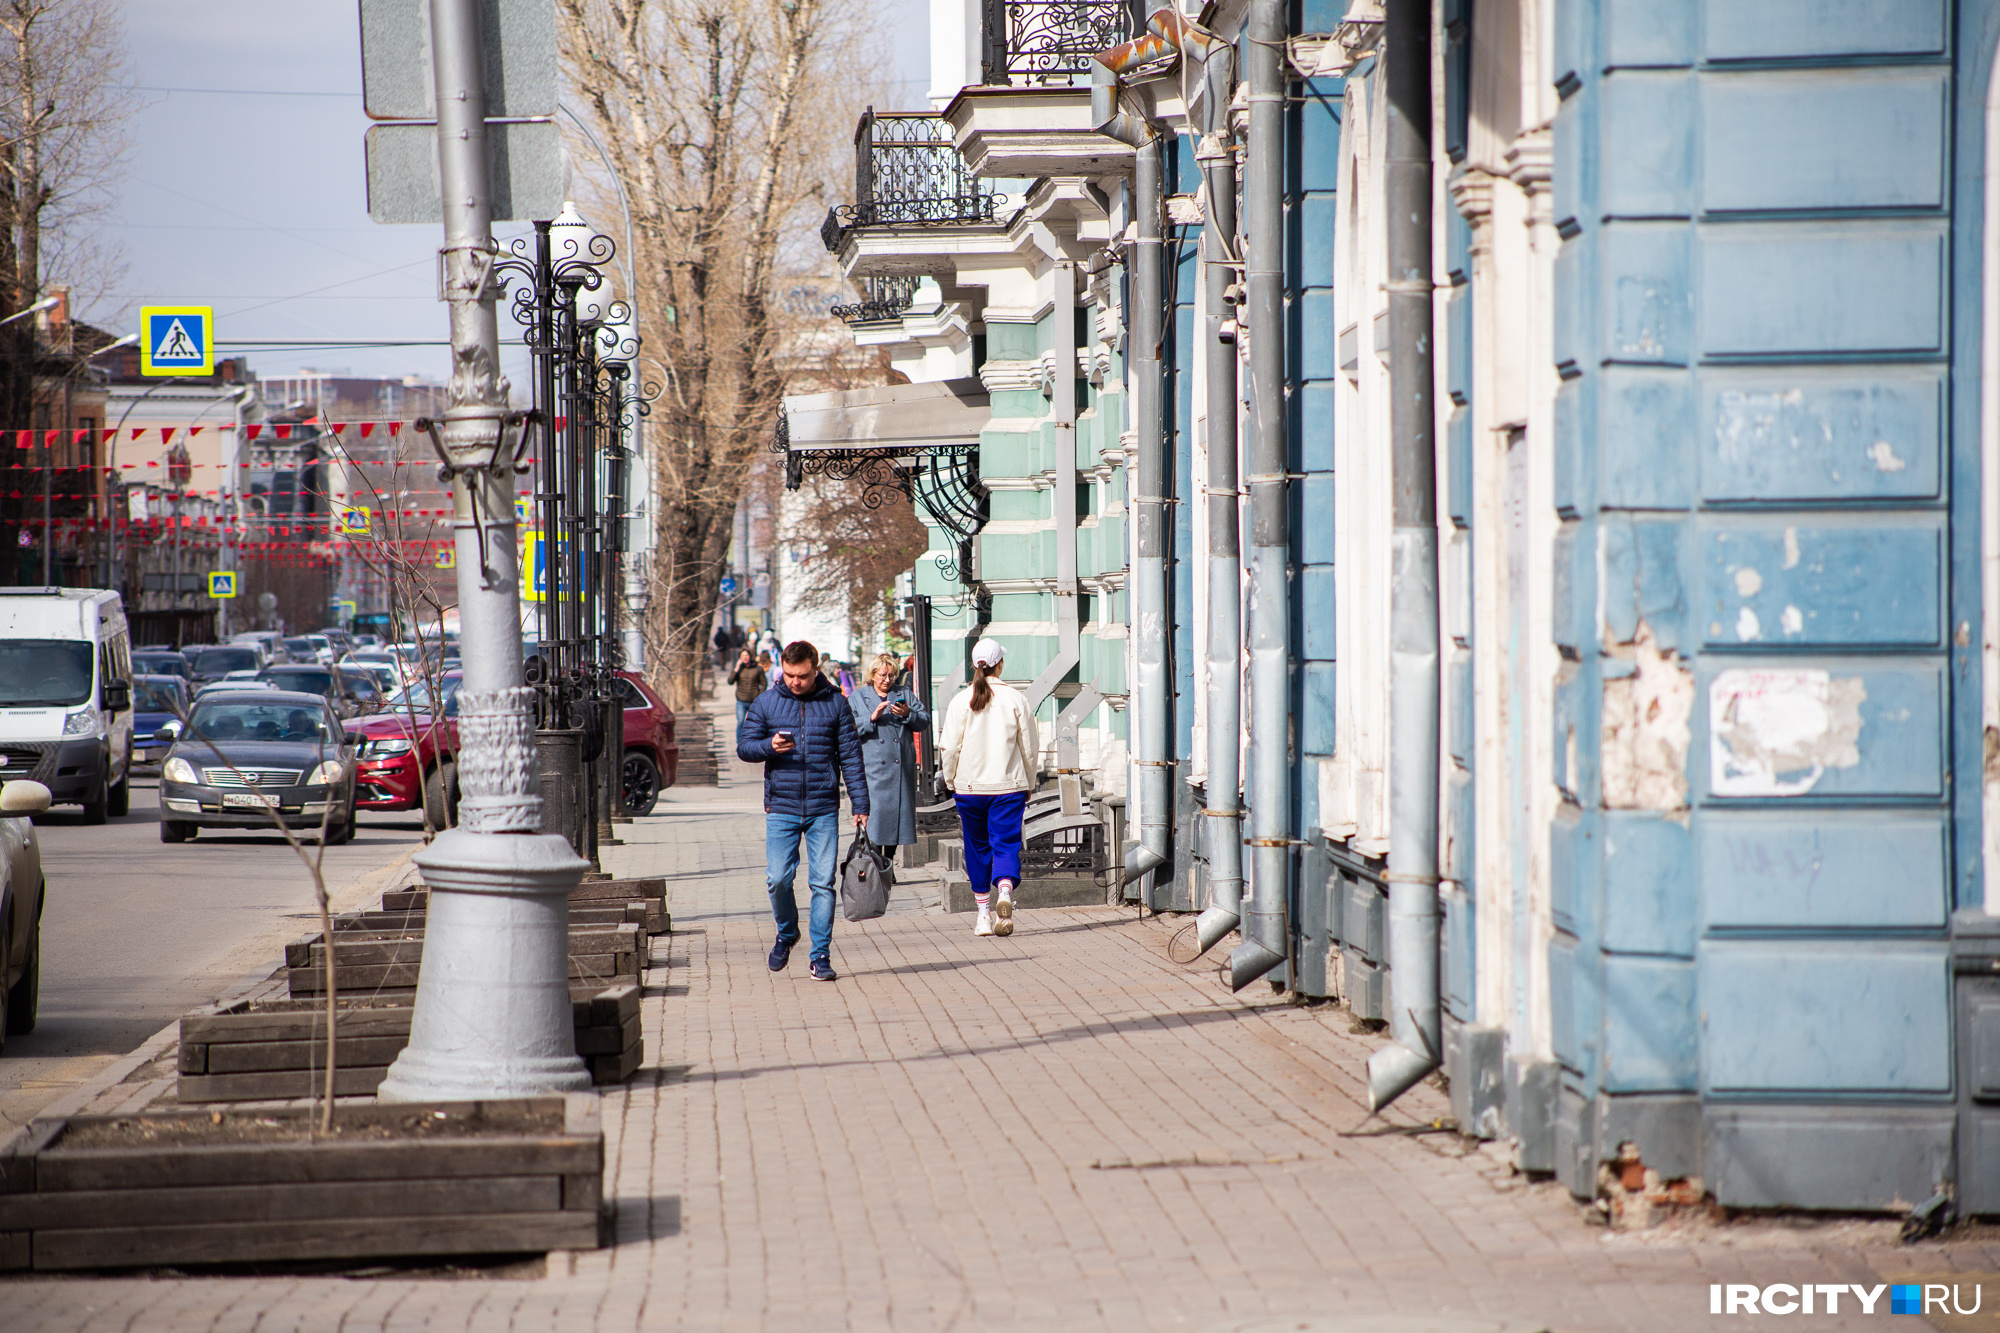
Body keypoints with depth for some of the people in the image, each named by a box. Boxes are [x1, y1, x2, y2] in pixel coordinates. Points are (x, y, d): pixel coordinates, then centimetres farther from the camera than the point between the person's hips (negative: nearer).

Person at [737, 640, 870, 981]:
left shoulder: (835, 703, 5)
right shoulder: (766, 703, 6)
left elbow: (850, 756, 6)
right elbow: (744, 746, 7)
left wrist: (860, 804, 1)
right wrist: (769, 746, -15)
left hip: (824, 811, 0)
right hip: (781, 809, 0)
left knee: (823, 882, -3)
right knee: (778, 879, -6)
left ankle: (821, 956, 3)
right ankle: (786, 933, 22)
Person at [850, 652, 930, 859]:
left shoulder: (904, 695, 15)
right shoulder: (857, 697, 10)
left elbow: (925, 721, 7)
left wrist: (908, 714, -12)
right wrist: (872, 718, -14)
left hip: (901, 770, 3)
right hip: (873, 770, -3)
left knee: (897, 814, 6)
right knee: (873, 817, -11)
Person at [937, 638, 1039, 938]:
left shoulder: (961, 701, -5)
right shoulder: (1015, 699, -4)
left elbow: (949, 747, -5)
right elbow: (1029, 747, 2)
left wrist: (950, 779, 11)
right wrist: (1029, 783, 16)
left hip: (970, 786, 1)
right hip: (1009, 786, -1)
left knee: (978, 848, 14)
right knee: (1006, 844, 1)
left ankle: (984, 913, 17)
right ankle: (1005, 894, -26)